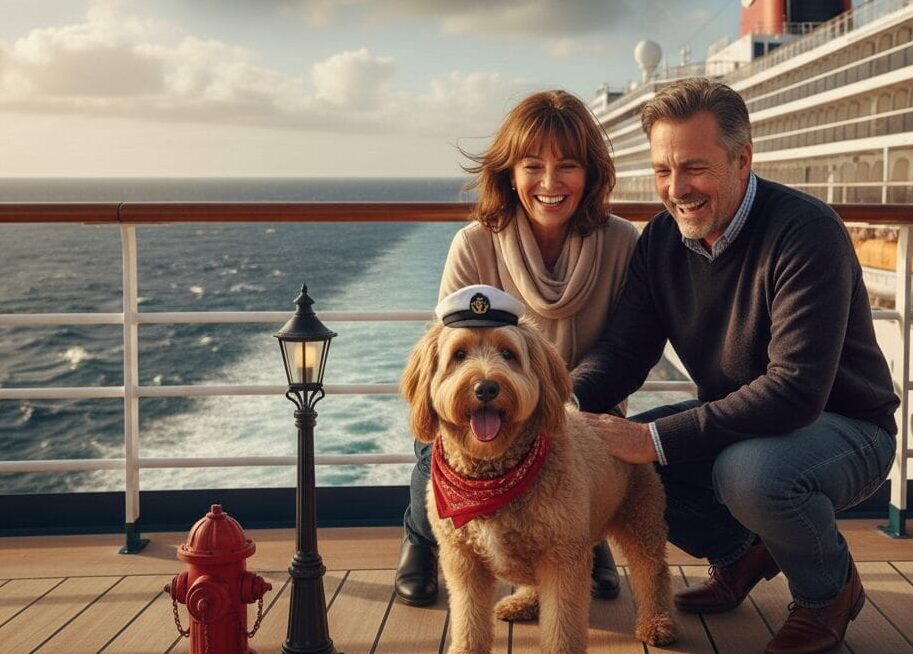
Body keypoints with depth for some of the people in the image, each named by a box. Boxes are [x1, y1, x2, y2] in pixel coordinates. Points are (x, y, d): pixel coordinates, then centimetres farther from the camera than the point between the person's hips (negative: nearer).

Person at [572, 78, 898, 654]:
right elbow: (625, 348, -4)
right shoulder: (663, 239, -2)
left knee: (748, 470, -37)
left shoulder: (807, 232, -26)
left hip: (845, 428, -7)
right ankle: (740, 554, 15)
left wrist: (657, 439, -36)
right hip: (736, 422, 7)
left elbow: (796, 389, -33)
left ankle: (830, 589, -3)